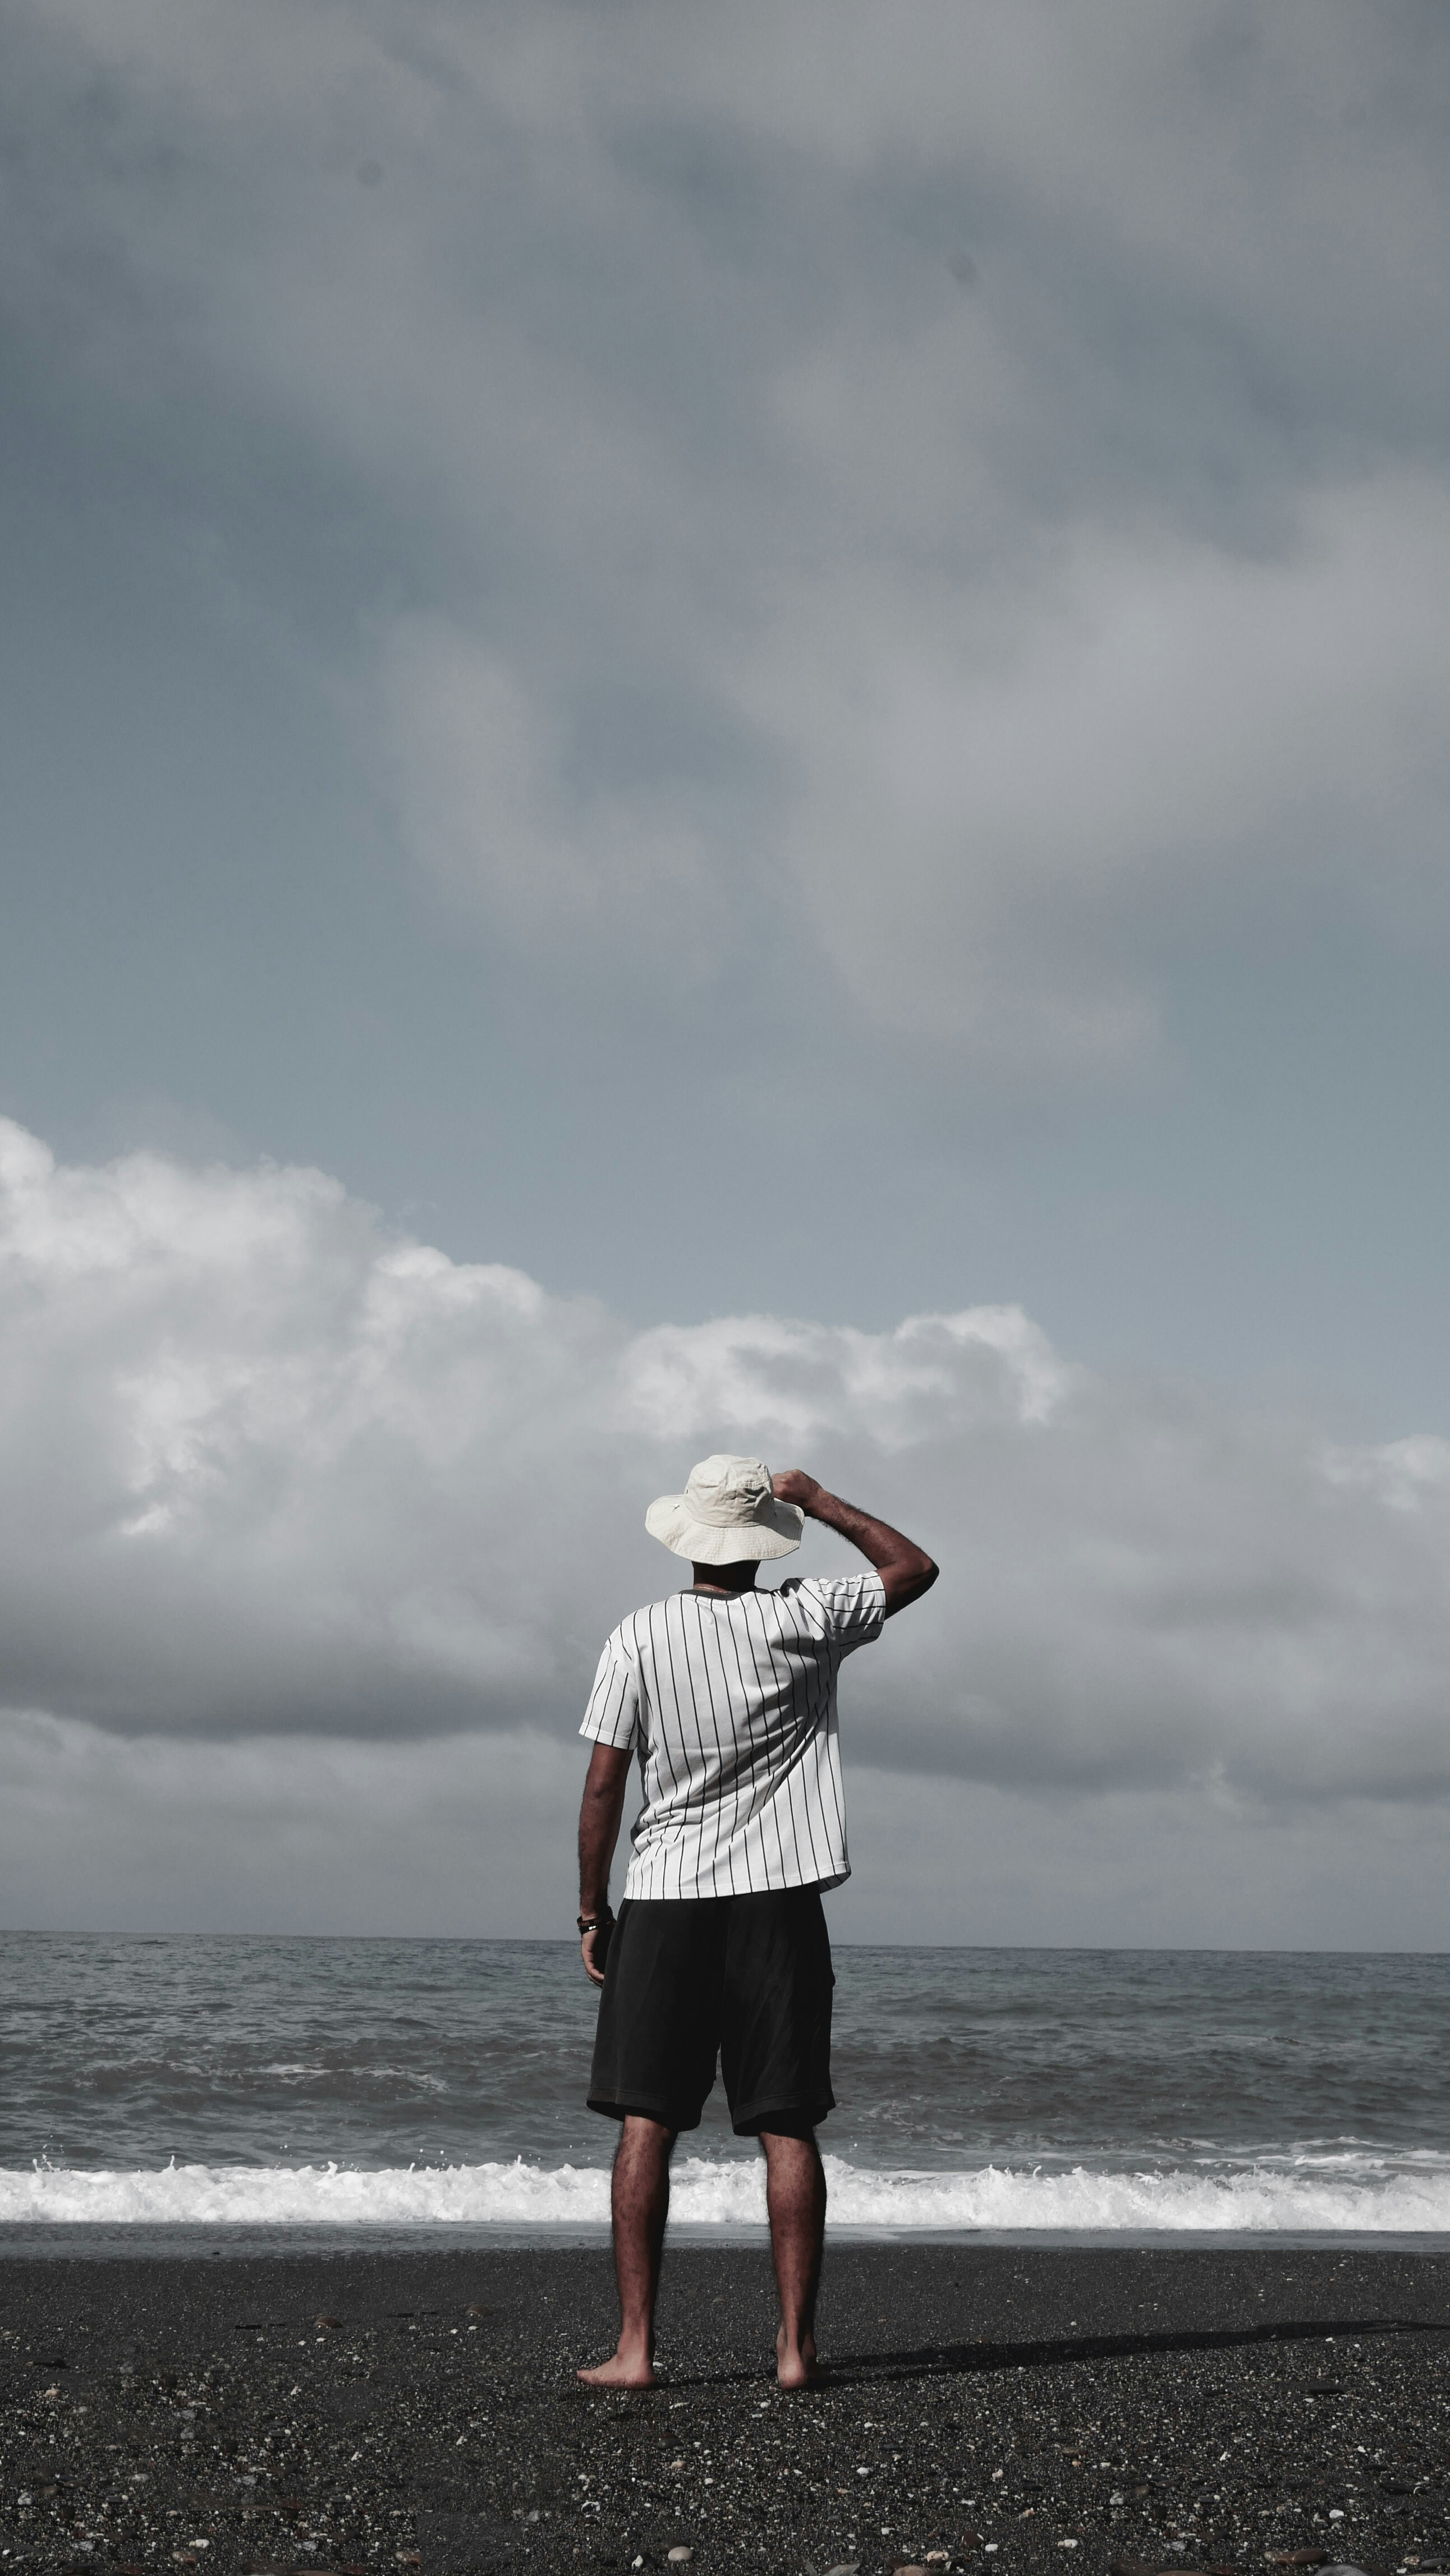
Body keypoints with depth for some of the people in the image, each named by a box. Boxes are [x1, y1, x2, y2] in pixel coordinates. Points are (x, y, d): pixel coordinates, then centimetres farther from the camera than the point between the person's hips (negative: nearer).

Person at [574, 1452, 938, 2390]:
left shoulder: (640, 1638, -4)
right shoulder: (804, 1621, -3)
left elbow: (603, 1791, -3)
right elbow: (915, 1569, 14)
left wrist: (592, 1912, 6)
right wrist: (820, 1500, 17)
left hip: (666, 1903, -1)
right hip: (779, 1903, 1)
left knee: (647, 2125, 3)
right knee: (788, 2130, 5)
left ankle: (635, 2346, 0)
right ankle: (796, 2344, 5)